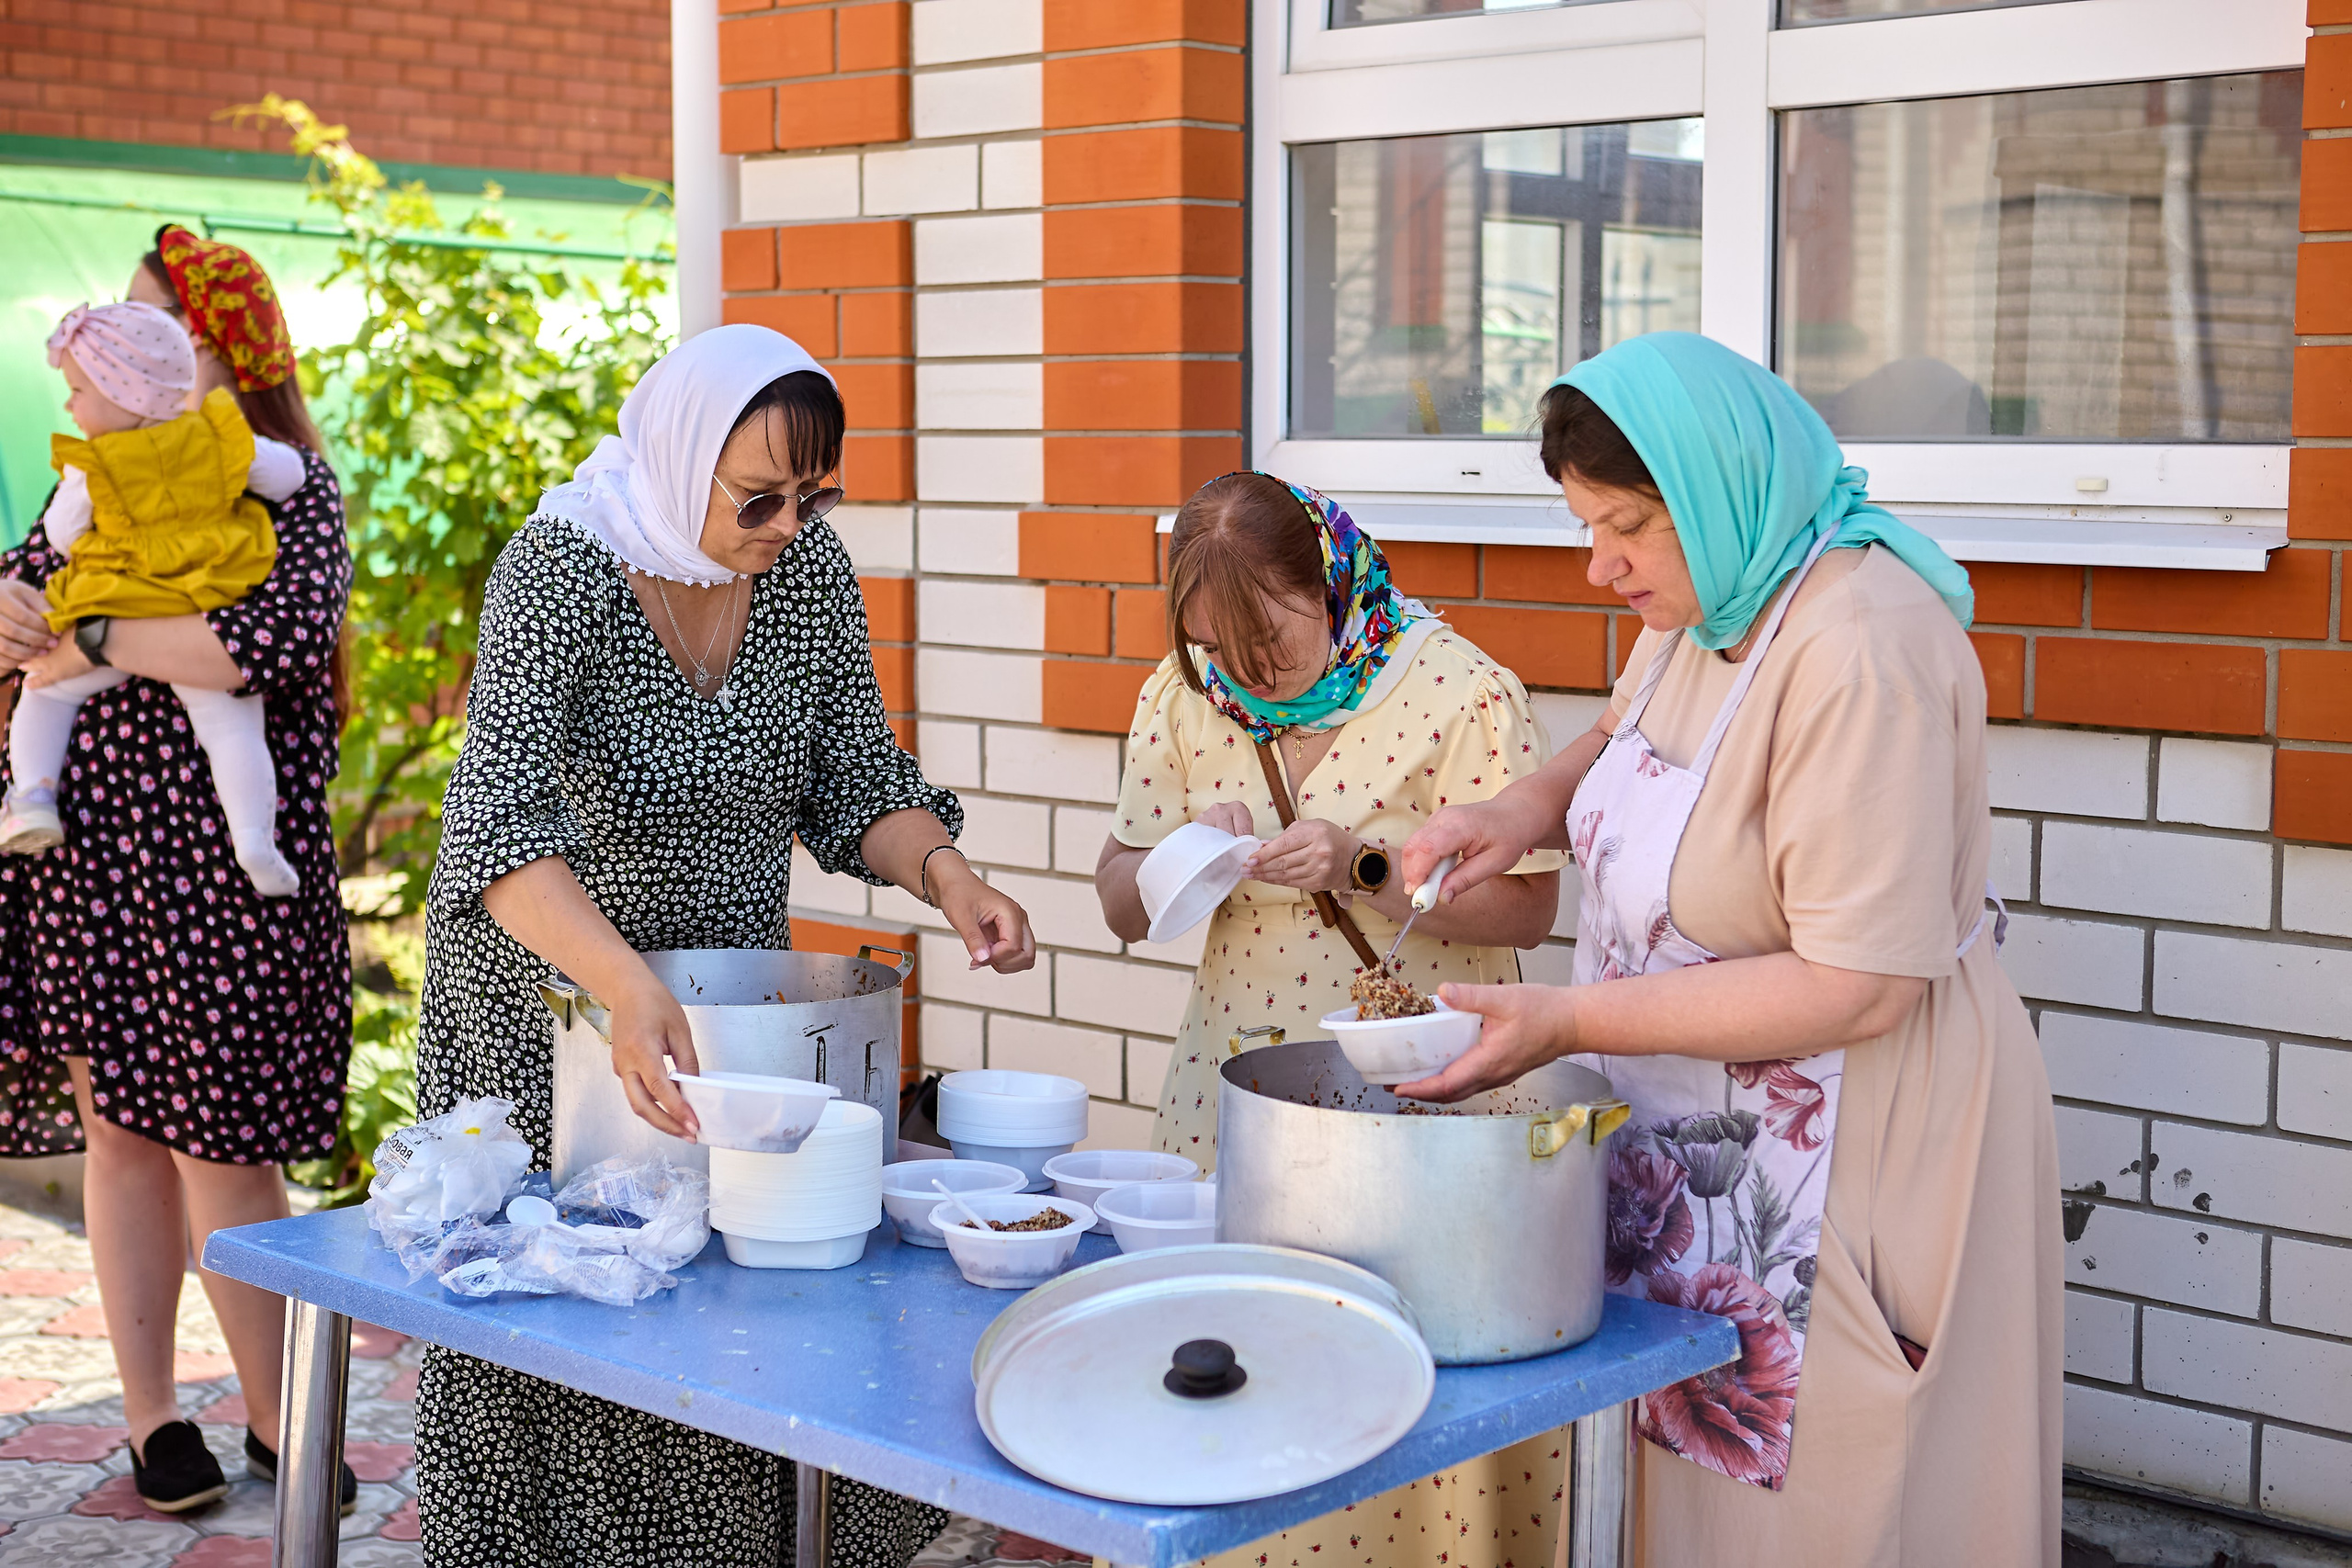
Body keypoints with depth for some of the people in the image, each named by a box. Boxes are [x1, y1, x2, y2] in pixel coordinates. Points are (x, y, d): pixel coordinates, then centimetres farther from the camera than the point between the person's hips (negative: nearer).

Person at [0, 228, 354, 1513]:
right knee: (115, 1132, 8)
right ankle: (150, 1417, 18)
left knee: (221, 1145, -2)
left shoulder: (290, 483, -4)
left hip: (222, 866, -5)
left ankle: (275, 1419, 12)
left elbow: (286, 637, -21)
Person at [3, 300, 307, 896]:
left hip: (111, 629, -1)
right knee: (232, 728, 1)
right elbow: (288, 474, 10)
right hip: (207, 628, 1)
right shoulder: (217, 441, 0)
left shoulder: (90, 472, -6)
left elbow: (60, 535, 8)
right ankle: (254, 839, -14)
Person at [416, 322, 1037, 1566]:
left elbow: (855, 782, 1)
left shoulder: (810, 568, -7)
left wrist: (945, 877, -19)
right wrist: (628, 985, -50)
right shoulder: (559, 571, -24)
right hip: (546, 995, -4)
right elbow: (499, 822, -36)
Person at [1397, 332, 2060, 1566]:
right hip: (1704, 1139, 9)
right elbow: (1631, 740, 26)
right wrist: (1530, 807, 3)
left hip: (1848, 1164, -8)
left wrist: (1567, 1023, -25)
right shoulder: (1702, 598, 3)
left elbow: (1856, 989, -28)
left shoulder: (1858, 649, -26)